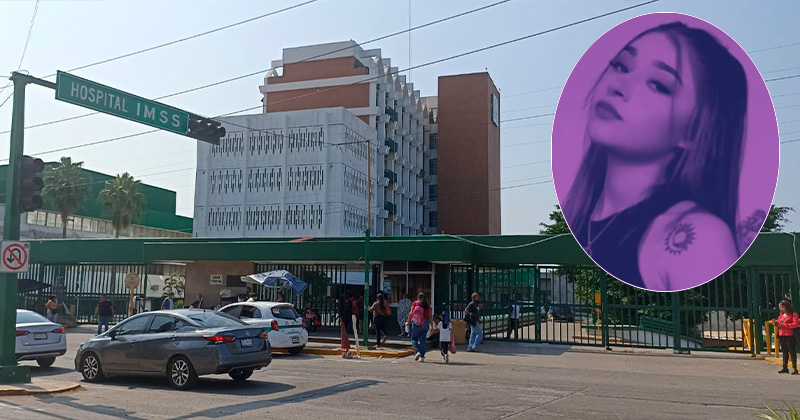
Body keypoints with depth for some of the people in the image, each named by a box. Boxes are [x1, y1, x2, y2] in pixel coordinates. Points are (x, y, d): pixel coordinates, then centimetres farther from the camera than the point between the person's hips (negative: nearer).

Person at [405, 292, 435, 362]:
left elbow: (411, 313, -2)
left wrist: (408, 322, 7)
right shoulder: (428, 305, 7)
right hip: (425, 323, 2)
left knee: (414, 338, 10)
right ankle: (422, 356, 4)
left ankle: (417, 351, -11)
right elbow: (430, 316, 3)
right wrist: (432, 325, 7)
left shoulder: (415, 303, 3)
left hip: (416, 323, -2)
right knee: (423, 340, 7)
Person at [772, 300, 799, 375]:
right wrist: (775, 323, 2)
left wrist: (784, 325, -19)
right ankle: (785, 368, 17)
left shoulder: (793, 314, -5)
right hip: (781, 336, 7)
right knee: (785, 352, 12)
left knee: (792, 352, -4)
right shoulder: (781, 315, 15)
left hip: (790, 336, -7)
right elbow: (779, 325, 24)